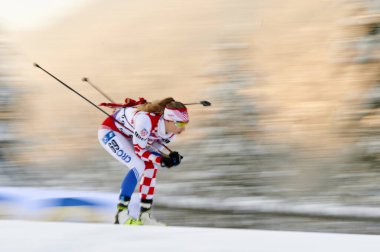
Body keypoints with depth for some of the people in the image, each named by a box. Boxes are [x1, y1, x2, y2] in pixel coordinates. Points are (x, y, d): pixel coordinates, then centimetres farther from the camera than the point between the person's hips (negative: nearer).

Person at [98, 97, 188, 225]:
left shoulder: (172, 131, -15)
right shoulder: (146, 120, -39)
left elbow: (153, 149, -3)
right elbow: (139, 150, -28)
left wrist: (169, 158, -20)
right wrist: (161, 160, -35)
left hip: (127, 136, 9)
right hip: (109, 131, -9)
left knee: (151, 167, -1)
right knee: (138, 167, -22)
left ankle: (144, 215, 7)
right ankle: (121, 214, -18)